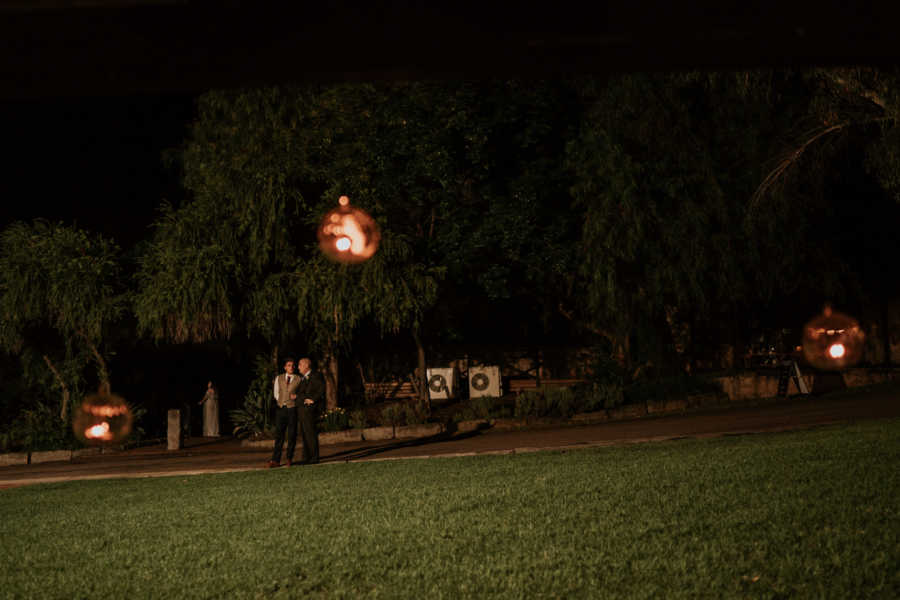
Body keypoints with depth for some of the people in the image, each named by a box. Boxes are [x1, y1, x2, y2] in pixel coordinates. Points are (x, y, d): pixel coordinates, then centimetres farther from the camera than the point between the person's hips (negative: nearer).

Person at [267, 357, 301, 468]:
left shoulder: (299, 379, 7)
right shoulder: (279, 378, 12)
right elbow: (276, 393, 14)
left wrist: (297, 396, -7)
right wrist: (280, 402, 1)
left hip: (292, 408, -1)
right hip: (280, 408, 1)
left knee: (292, 435, 1)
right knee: (279, 434, -4)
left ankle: (289, 458, 10)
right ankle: (275, 460, -7)